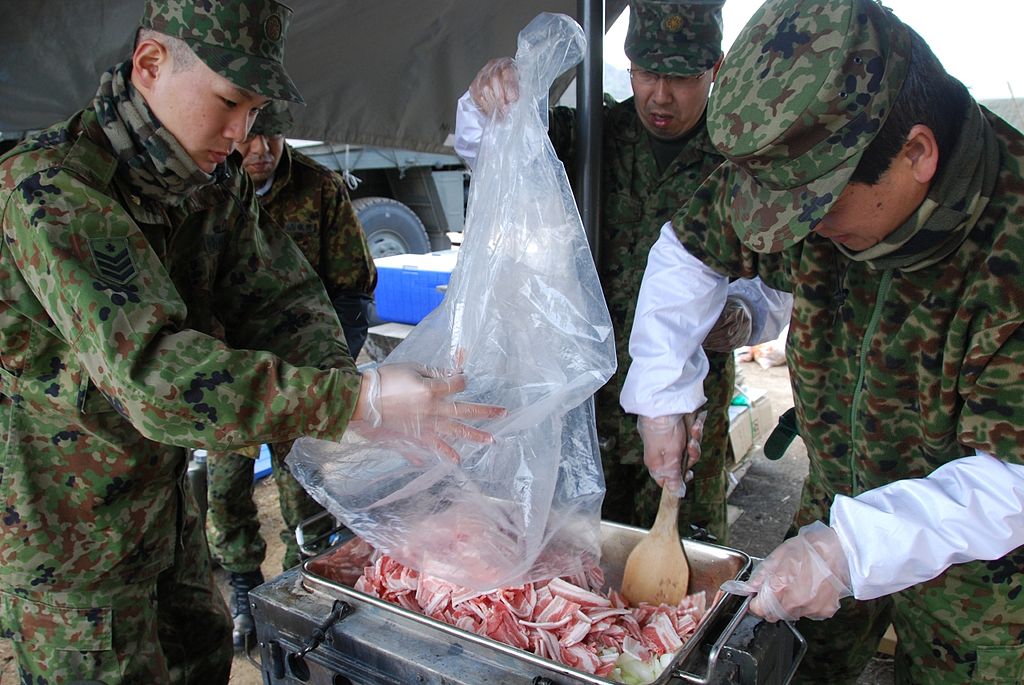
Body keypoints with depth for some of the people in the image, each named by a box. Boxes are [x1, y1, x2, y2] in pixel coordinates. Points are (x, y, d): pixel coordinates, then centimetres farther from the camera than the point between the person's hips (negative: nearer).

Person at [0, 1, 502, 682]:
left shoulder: (219, 185, 0)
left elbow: (283, 301, -3)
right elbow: (153, 370, -36)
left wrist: (346, 382, -23)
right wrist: (357, 401, -41)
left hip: (161, 495, 7)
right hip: (63, 529, -7)